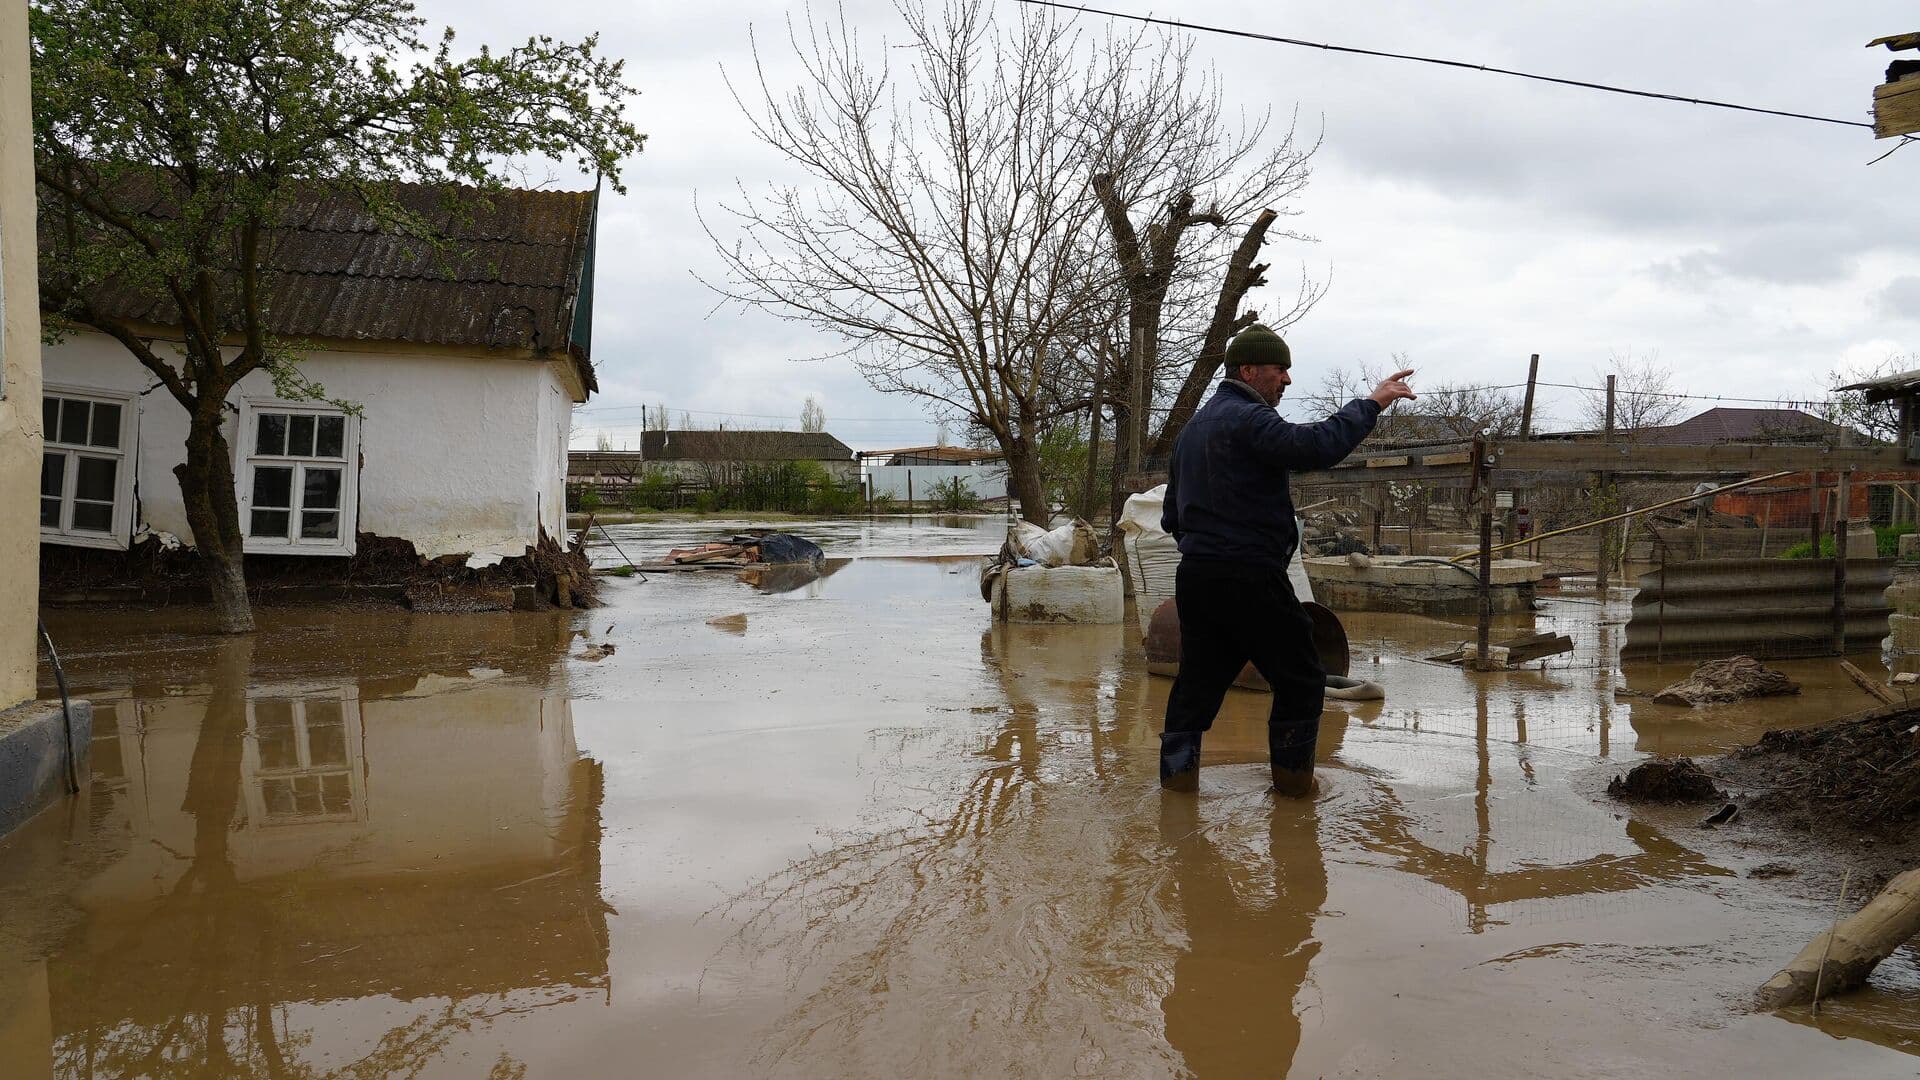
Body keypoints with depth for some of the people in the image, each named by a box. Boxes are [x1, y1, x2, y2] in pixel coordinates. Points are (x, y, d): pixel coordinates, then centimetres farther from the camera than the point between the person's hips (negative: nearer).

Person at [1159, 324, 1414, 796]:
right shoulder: (1248, 418, -11)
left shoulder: (1193, 427, 19)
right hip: (1250, 576, -9)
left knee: (1198, 679, 11)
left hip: (1194, 575, 9)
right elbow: (1316, 447, -26)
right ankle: (1292, 776, 12)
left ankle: (1177, 773, 11)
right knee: (1301, 679, 6)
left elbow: (1172, 515, 23)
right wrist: (1370, 404, -17)